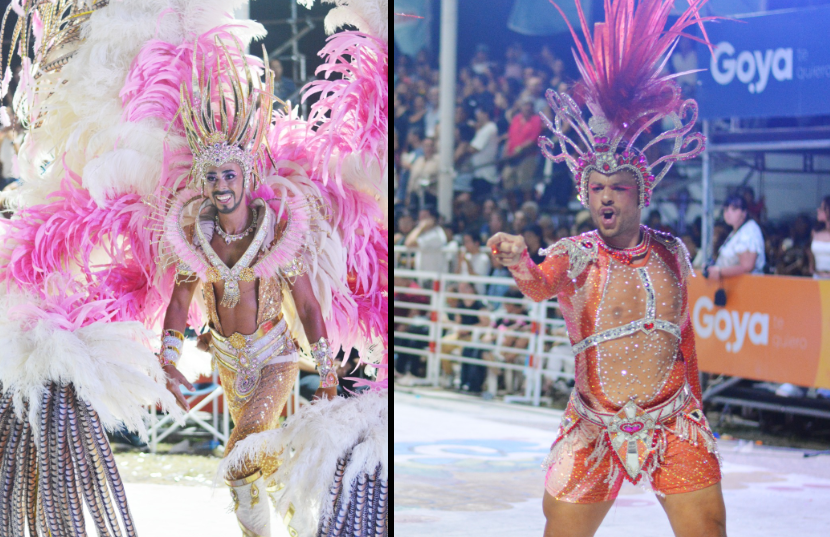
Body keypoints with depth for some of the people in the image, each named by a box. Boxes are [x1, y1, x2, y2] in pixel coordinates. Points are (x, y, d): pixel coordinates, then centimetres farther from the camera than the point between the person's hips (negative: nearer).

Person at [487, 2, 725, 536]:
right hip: (595, 430, -2)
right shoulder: (573, 255, -6)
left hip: (674, 422, 2)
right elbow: (541, 286, -28)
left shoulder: (671, 252, 3)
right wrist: (522, 263, -50)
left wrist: (695, 402, 18)